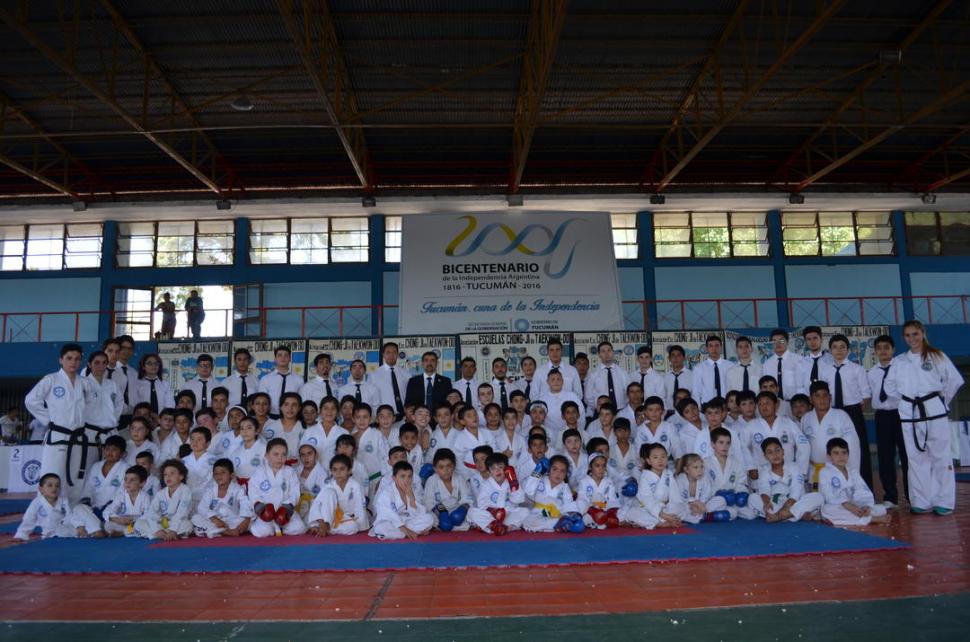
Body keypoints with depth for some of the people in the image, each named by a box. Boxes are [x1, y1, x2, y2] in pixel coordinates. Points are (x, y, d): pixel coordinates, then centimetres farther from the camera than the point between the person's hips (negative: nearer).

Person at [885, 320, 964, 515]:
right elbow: (889, 386, 16)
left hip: (934, 411, -3)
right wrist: (906, 398, 8)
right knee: (916, 458, 6)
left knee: (940, 456, -1)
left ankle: (944, 501, 7)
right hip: (909, 412, 3)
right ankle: (921, 502, 13)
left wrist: (942, 400, 6)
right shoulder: (899, 361, 9)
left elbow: (955, 380, 3)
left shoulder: (936, 356, 2)